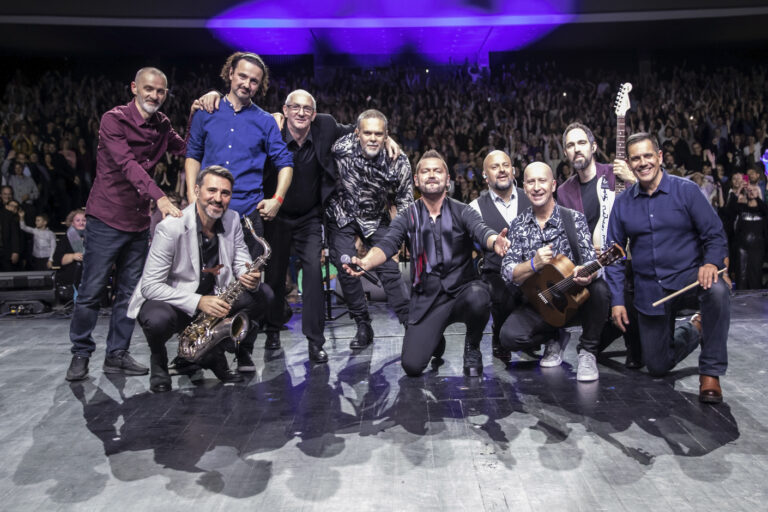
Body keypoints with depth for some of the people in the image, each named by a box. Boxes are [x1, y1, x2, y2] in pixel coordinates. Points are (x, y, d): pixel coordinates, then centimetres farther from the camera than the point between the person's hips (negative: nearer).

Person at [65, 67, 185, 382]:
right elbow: (128, 164, -24)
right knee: (92, 291, -1)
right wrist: (160, 198, -38)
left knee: (129, 292, 9)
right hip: (106, 218, -6)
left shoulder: (162, 125, 10)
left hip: (139, 222, 6)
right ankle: (81, 354, 16)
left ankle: (117, 355, 19)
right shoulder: (114, 120, -10)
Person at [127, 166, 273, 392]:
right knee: (158, 320, -39)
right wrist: (198, 302, -33)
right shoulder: (171, 228, -21)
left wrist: (250, 278, -23)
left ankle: (214, 355, 1)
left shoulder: (232, 220, -3)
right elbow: (150, 285, -23)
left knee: (262, 293, -11)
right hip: (172, 302, -5)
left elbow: (241, 262, 4)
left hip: (213, 300, 6)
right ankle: (158, 361, 0)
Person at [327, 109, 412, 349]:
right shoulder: (342, 147, -23)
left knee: (389, 268, -9)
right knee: (345, 268, -7)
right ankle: (363, 326, 7)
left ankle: (410, 322, 2)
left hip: (376, 219, 0)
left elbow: (405, 197, -7)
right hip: (342, 216, 1)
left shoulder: (398, 161, -20)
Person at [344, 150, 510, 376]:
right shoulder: (408, 217, 4)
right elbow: (387, 245, -12)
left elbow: (480, 230, -19)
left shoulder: (462, 211, 1)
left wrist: (495, 241, -44)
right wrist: (365, 263, -35)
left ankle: (472, 348, -3)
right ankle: (436, 341, 25)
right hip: (426, 299, 1)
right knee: (411, 365, -14)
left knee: (478, 296, -37)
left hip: (462, 291, 0)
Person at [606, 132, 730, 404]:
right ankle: (694, 329, 38)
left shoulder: (685, 190, -3)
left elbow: (715, 234, -6)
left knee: (718, 290, -39)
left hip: (688, 277, -2)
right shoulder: (623, 203, 4)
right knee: (657, 367, 6)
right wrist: (616, 300, -1)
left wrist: (711, 263, -28)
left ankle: (710, 373, -20)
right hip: (649, 292, 3)